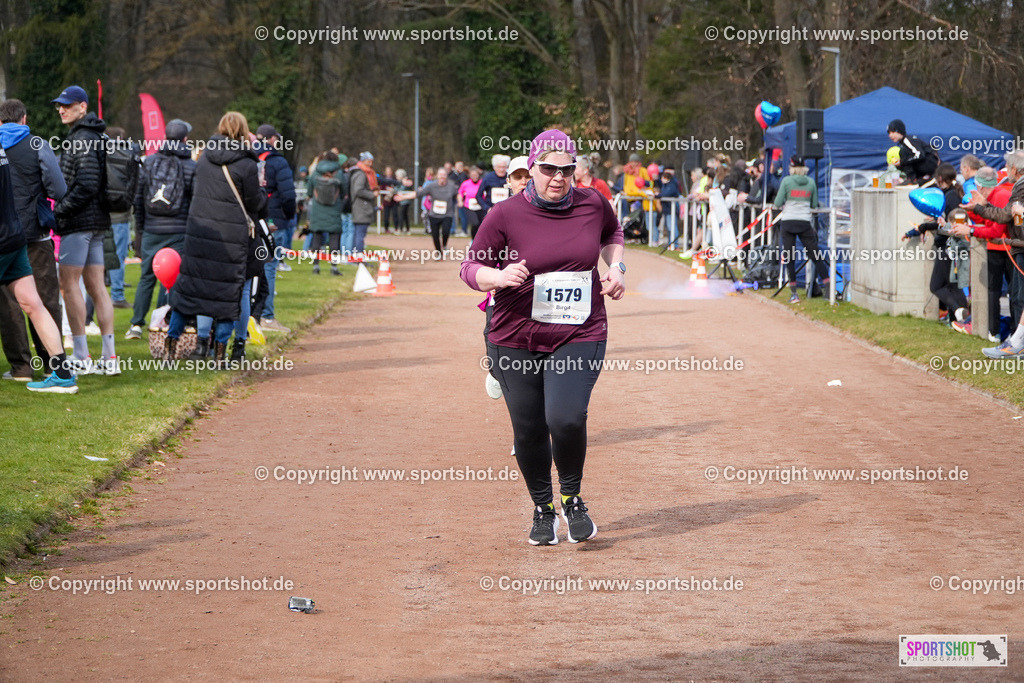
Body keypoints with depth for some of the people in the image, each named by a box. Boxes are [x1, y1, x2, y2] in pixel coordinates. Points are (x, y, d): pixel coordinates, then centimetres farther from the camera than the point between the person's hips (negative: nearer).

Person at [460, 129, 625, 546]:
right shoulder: (505, 215, -7)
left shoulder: (592, 204, 2)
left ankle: (572, 497, 8)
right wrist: (500, 276, -24)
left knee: (566, 419, -19)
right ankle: (543, 509, 29)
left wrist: (615, 267, 8)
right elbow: (470, 268, -3)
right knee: (529, 430, 4)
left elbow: (612, 233, 25)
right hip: (517, 338, 0)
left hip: (580, 335, 0)